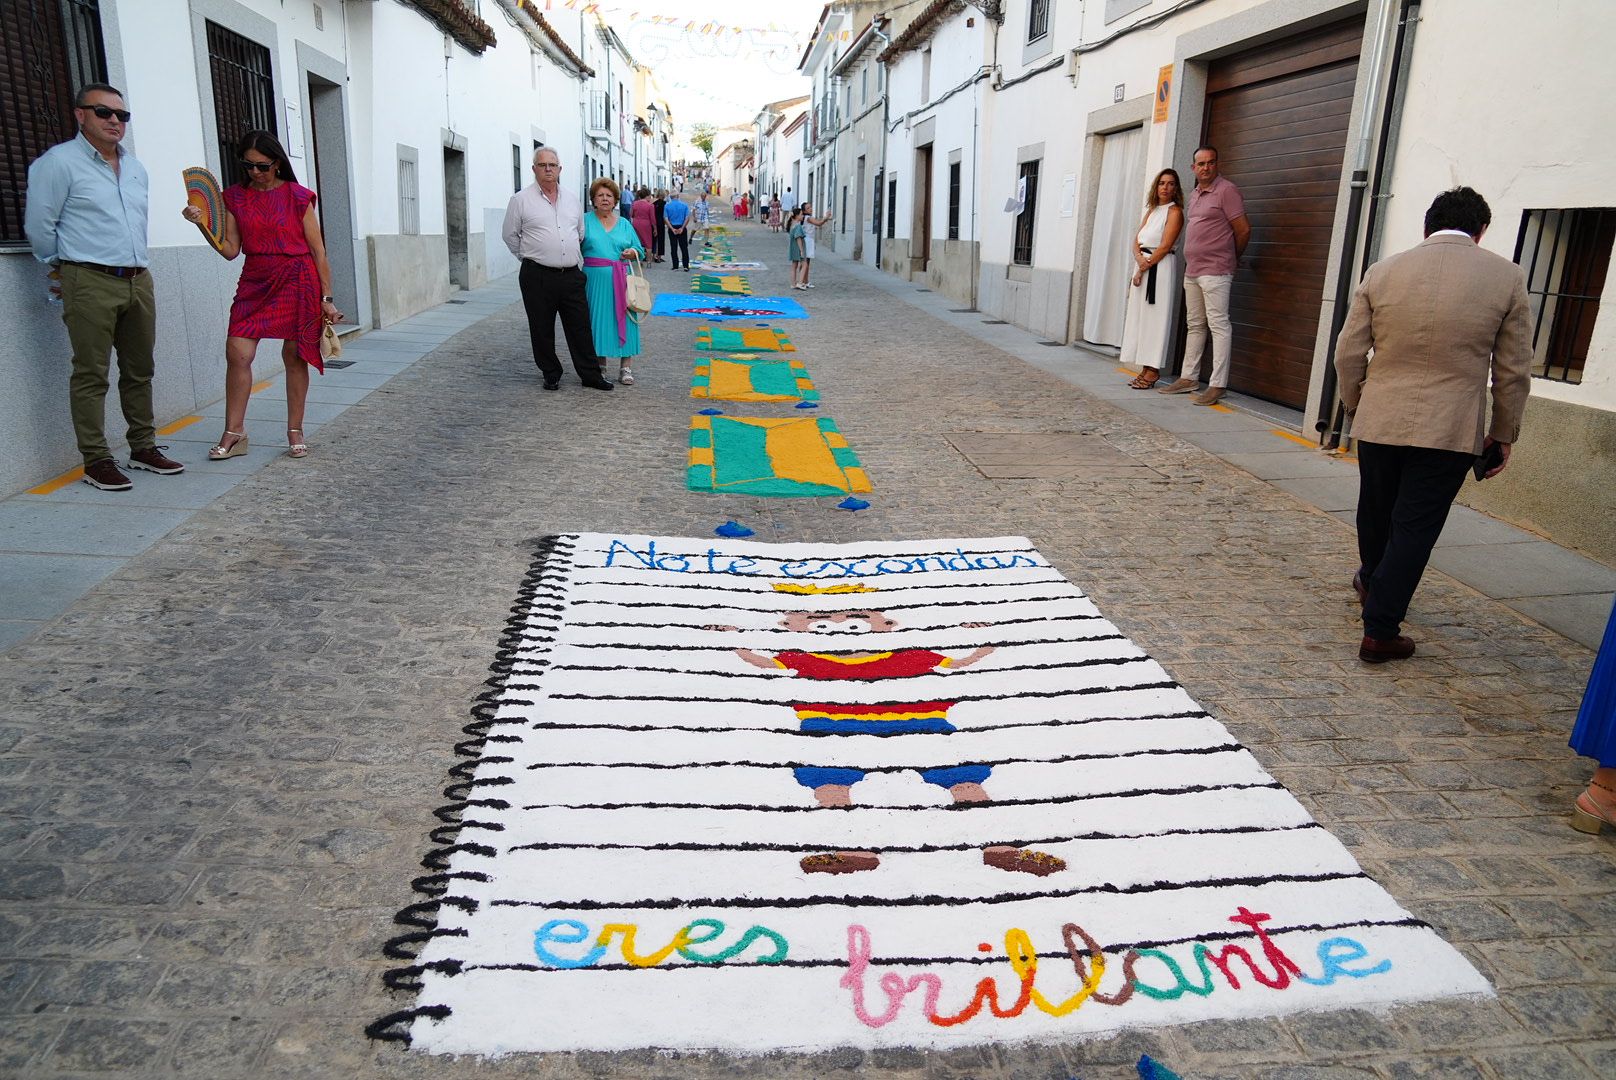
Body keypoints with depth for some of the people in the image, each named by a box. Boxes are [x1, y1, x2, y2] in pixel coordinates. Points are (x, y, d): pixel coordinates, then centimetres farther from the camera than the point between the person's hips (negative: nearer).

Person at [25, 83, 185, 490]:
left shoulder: (136, 167, 17)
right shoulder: (58, 162, -4)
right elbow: (39, 226, -4)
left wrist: (133, 261, 20)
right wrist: (69, 266, 7)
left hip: (139, 280, 7)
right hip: (90, 283, -7)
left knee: (140, 371, 11)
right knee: (91, 375, -3)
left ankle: (144, 448, 21)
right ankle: (96, 461, 0)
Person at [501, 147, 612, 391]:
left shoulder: (572, 199, 13)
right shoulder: (521, 200, 0)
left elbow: (581, 234, 23)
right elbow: (509, 235, 7)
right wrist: (531, 256, 9)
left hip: (571, 276, 3)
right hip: (538, 277, -3)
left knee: (580, 327, 4)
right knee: (542, 329, 4)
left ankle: (591, 375, 11)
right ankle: (551, 375, 17)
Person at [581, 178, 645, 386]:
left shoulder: (624, 224, 14)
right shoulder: (585, 221, 6)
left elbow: (640, 251, 14)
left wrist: (632, 253, -6)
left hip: (621, 281, 2)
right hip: (595, 281, -2)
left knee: (623, 320, -1)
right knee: (597, 321, 1)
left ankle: (626, 368, 4)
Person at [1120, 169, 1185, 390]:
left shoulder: (1174, 211, -4)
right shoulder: (1152, 210, 18)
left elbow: (1165, 246, -13)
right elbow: (1137, 239, 11)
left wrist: (1144, 268, -12)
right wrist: (1138, 257, -9)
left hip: (1160, 267, -8)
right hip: (1142, 265, 8)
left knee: (1154, 316, -9)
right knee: (1140, 315, 6)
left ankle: (1153, 370, -7)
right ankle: (1145, 368, 9)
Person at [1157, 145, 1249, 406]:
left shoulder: (1226, 191, -8)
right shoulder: (1194, 194, 17)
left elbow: (1243, 230, -8)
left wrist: (1232, 257, 6)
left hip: (1215, 271, -9)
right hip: (1192, 270, 9)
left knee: (1219, 325, -9)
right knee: (1195, 325, 13)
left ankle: (1217, 385, -11)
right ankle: (1188, 378, 20)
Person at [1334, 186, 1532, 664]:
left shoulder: (1382, 271, 0)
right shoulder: (1506, 276, -3)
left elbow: (1349, 353, 2)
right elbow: (1513, 371, 0)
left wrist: (1354, 406, 18)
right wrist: (1503, 433, 11)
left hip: (1379, 420, 2)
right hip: (1451, 429, -2)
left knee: (1376, 512, 22)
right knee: (1414, 529, 4)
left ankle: (1372, 581, 48)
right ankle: (1380, 631, 5)